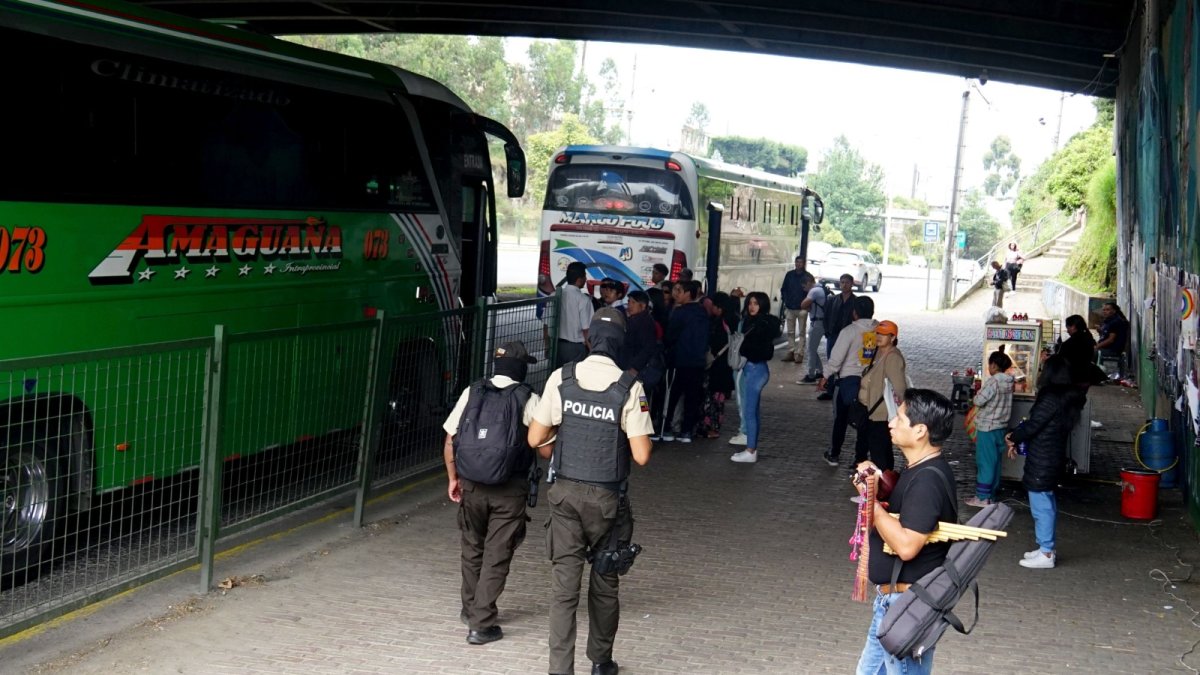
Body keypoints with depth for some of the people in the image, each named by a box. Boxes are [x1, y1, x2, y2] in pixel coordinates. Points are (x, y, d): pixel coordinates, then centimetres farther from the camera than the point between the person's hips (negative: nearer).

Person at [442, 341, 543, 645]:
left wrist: (453, 478, 12)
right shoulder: (528, 400, -7)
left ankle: (470, 610, 37)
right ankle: (481, 624, 5)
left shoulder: (471, 393, 1)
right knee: (496, 556, 6)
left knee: (472, 550, 22)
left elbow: (450, 441, 2)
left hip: (471, 485, 3)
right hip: (509, 490, -3)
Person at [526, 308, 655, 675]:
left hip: (565, 493, 1)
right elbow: (641, 456, -13)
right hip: (607, 497, -1)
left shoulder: (561, 379, -7)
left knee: (565, 586, 4)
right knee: (605, 584, 17)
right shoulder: (629, 388, -13)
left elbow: (536, 439, -2)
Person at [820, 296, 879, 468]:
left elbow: (837, 357, -13)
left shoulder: (850, 331, -14)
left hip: (849, 379, -3)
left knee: (841, 418, 12)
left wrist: (825, 376, -2)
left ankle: (833, 454, 21)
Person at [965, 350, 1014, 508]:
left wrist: (975, 397, -2)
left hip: (987, 427, -8)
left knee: (985, 462, -3)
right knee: (995, 462, 13)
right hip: (1001, 427, 8)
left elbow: (979, 400, -24)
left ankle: (982, 497, 0)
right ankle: (991, 495, 20)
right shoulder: (1008, 382, 6)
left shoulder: (993, 381, -19)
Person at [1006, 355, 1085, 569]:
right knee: (1047, 502, 18)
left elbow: (1032, 425, -19)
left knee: (1041, 504, -4)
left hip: (1041, 461, -10)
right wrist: (1017, 441, 14)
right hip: (1053, 457, 10)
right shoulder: (1067, 397, 11)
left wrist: (1013, 437, -1)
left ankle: (1046, 554, 1)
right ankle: (1047, 547, 27)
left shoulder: (1051, 398, -20)